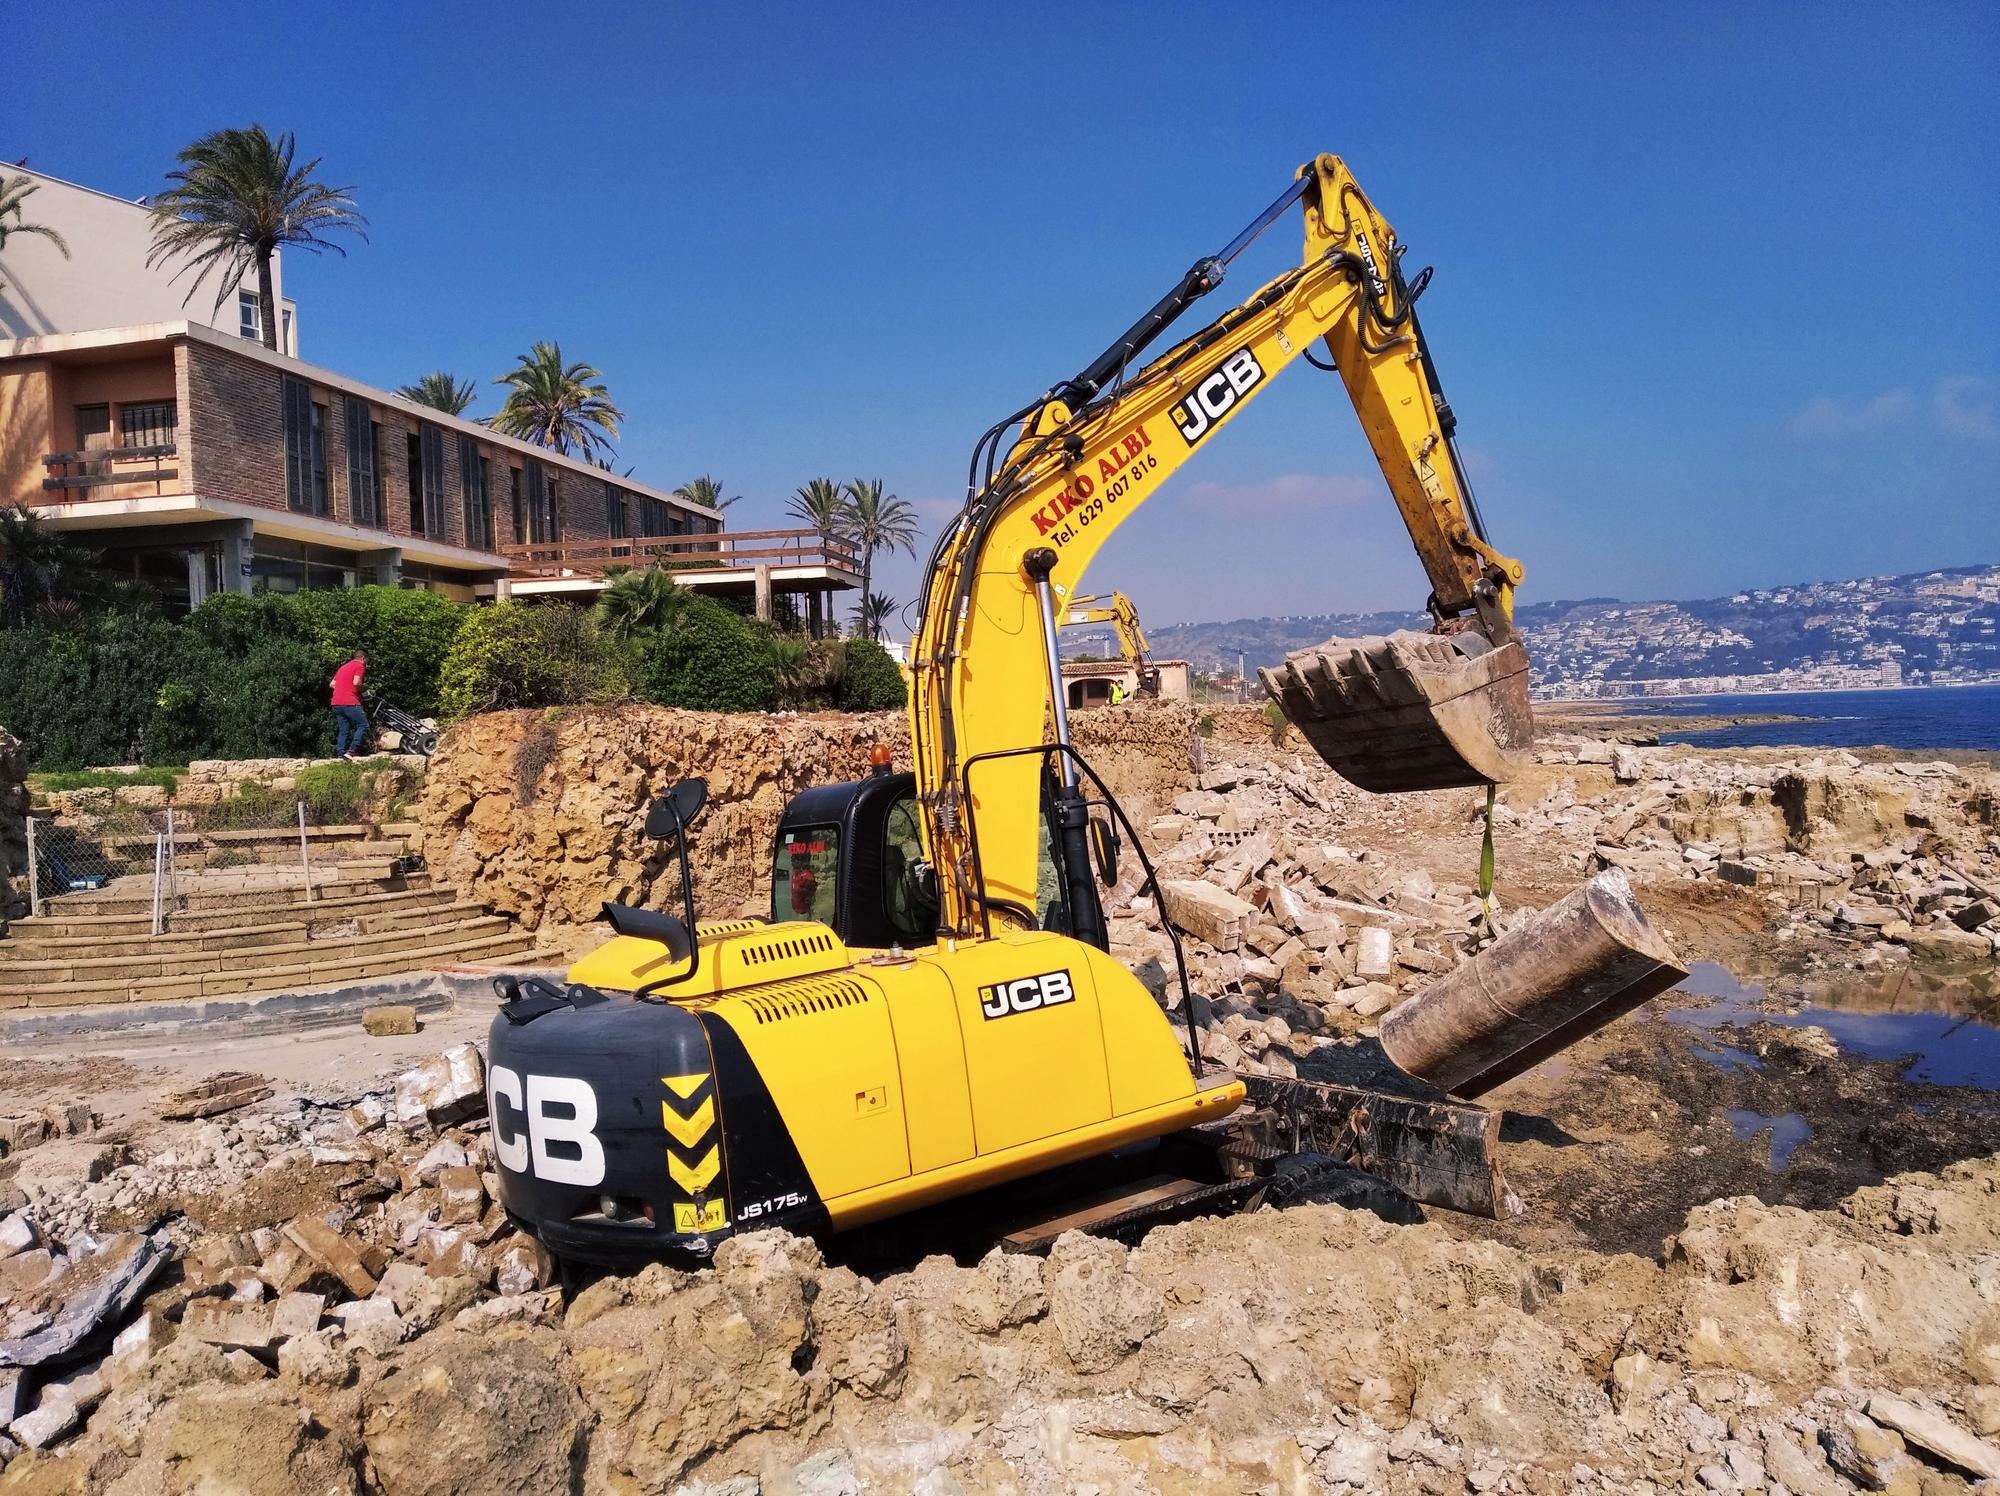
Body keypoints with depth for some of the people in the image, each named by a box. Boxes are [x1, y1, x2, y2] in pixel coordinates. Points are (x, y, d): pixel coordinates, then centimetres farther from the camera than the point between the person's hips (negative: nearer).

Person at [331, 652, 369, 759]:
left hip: (336, 703, 8)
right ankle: (351, 751, -13)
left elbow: (332, 684, 21)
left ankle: (340, 754, 4)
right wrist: (361, 692, 2)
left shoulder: (343, 667, 25)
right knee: (363, 725, -3)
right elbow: (356, 682, -15)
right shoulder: (360, 666, 0)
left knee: (343, 730, 10)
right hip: (350, 703, -8)